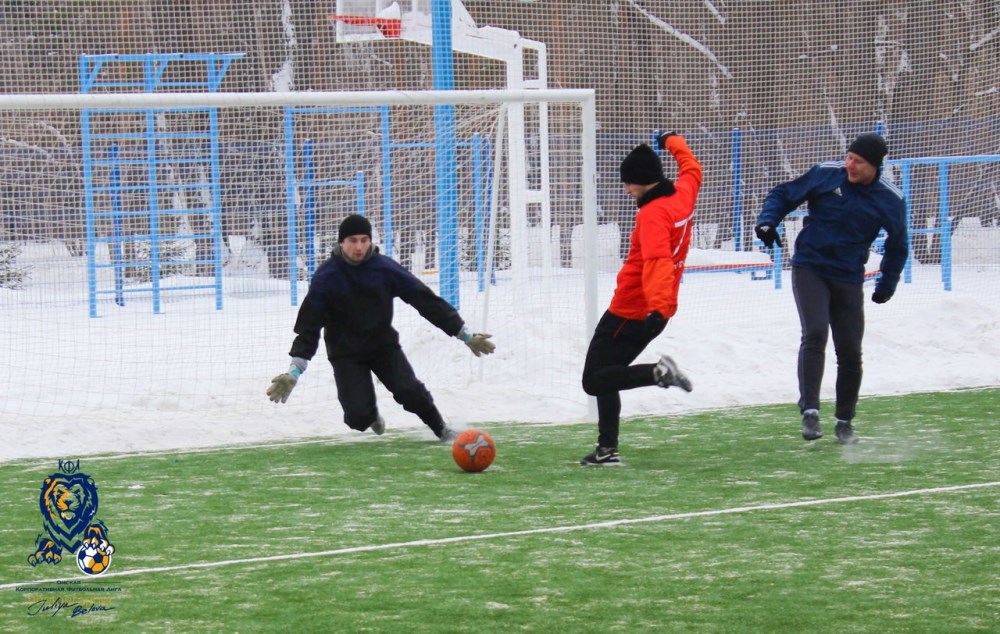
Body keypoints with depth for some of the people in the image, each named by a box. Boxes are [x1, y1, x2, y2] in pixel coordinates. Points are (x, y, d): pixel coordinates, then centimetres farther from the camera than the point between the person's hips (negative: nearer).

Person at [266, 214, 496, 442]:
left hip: (383, 344, 1)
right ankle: (371, 415, 24)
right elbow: (308, 324, -11)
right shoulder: (326, 277, -15)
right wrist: (295, 370, -19)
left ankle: (441, 429, 8)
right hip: (346, 353, -1)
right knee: (359, 417, -14)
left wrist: (463, 333, -8)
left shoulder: (384, 268, -11)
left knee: (410, 391, -18)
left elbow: (425, 300, -8)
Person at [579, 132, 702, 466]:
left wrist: (657, 306, -45)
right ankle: (608, 449, 13)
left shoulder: (653, 214, -20)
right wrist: (673, 141, 45)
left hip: (631, 312, -10)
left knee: (595, 380, -10)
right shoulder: (684, 194, 5)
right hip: (651, 312, 10)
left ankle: (658, 372, -24)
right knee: (606, 376, 17)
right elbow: (692, 169, 28)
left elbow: (658, 262, -34)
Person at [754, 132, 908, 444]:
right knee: (815, 333, -21)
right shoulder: (826, 174, -8)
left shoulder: (890, 199, -5)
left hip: (848, 278, 2)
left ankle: (844, 421, 21)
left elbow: (898, 244, 11)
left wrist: (887, 285, 12)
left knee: (850, 352, 3)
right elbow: (783, 195, 3)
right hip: (810, 268, -2)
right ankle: (810, 411, -22)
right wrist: (767, 221, -14)